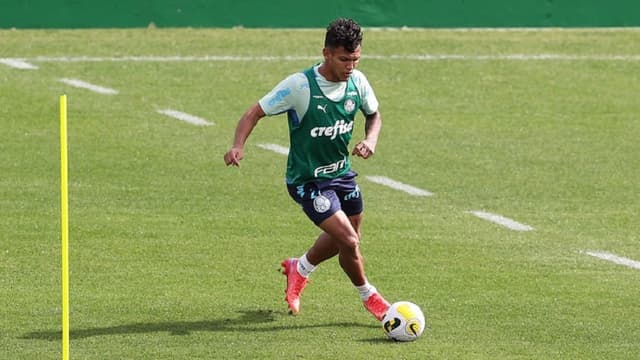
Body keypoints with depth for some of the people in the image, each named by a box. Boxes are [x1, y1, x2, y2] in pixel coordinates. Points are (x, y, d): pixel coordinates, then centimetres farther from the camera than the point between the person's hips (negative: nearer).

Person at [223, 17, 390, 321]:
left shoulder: (357, 81, -8)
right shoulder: (300, 85, -24)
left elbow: (373, 114, 12)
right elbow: (255, 112, -17)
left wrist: (371, 139, -9)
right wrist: (238, 145, -34)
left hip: (342, 173, 7)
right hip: (307, 179, -7)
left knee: (344, 238, 21)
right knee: (349, 241, -14)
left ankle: (299, 269, 51)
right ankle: (369, 297, 14)